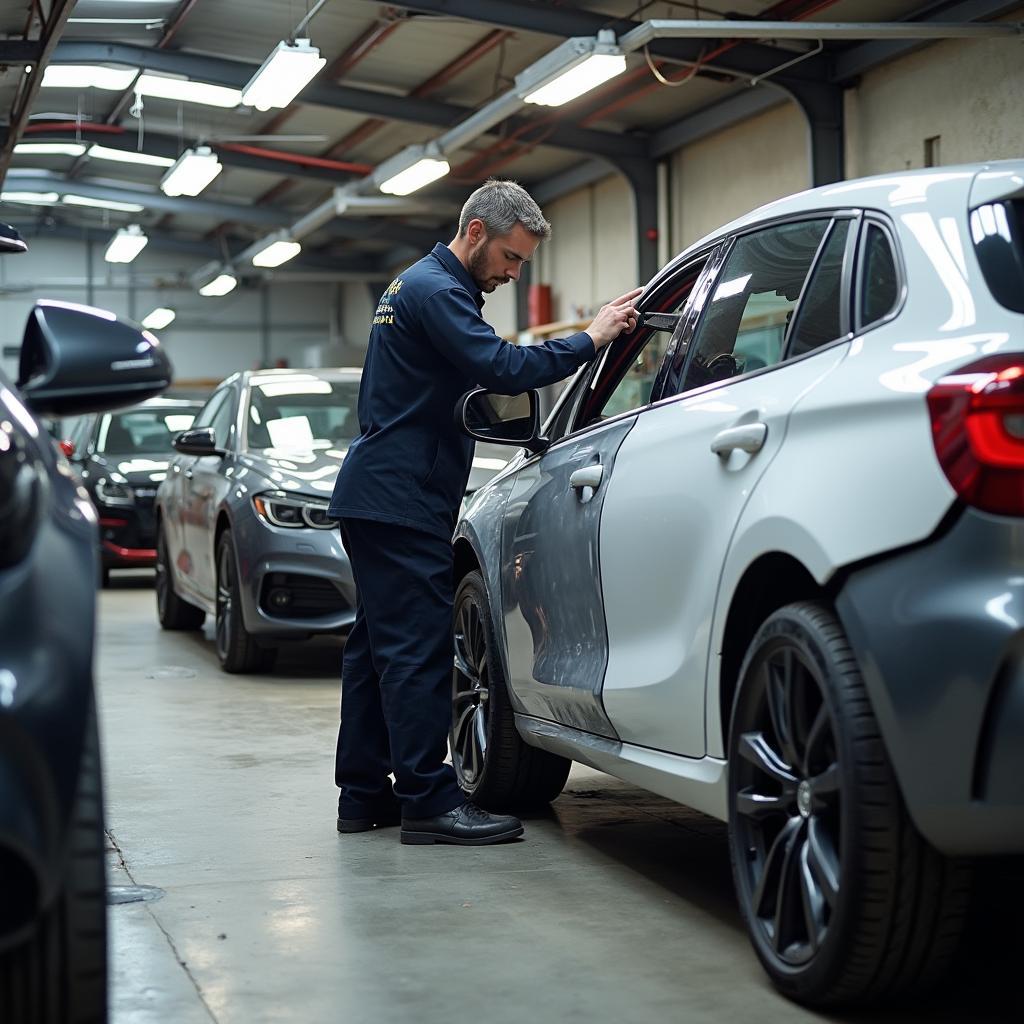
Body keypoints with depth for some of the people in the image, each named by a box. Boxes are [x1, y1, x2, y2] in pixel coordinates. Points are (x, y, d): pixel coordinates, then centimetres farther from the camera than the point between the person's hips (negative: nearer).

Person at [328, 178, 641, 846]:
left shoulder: (422, 285, 21)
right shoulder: (435, 290, -13)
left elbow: (483, 373, 25)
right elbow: (504, 369, -23)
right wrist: (591, 340, -17)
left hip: (377, 495, 11)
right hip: (401, 498, -11)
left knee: (381, 645, 12)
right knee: (418, 649, -10)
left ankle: (364, 794, 17)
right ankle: (430, 803, -9)